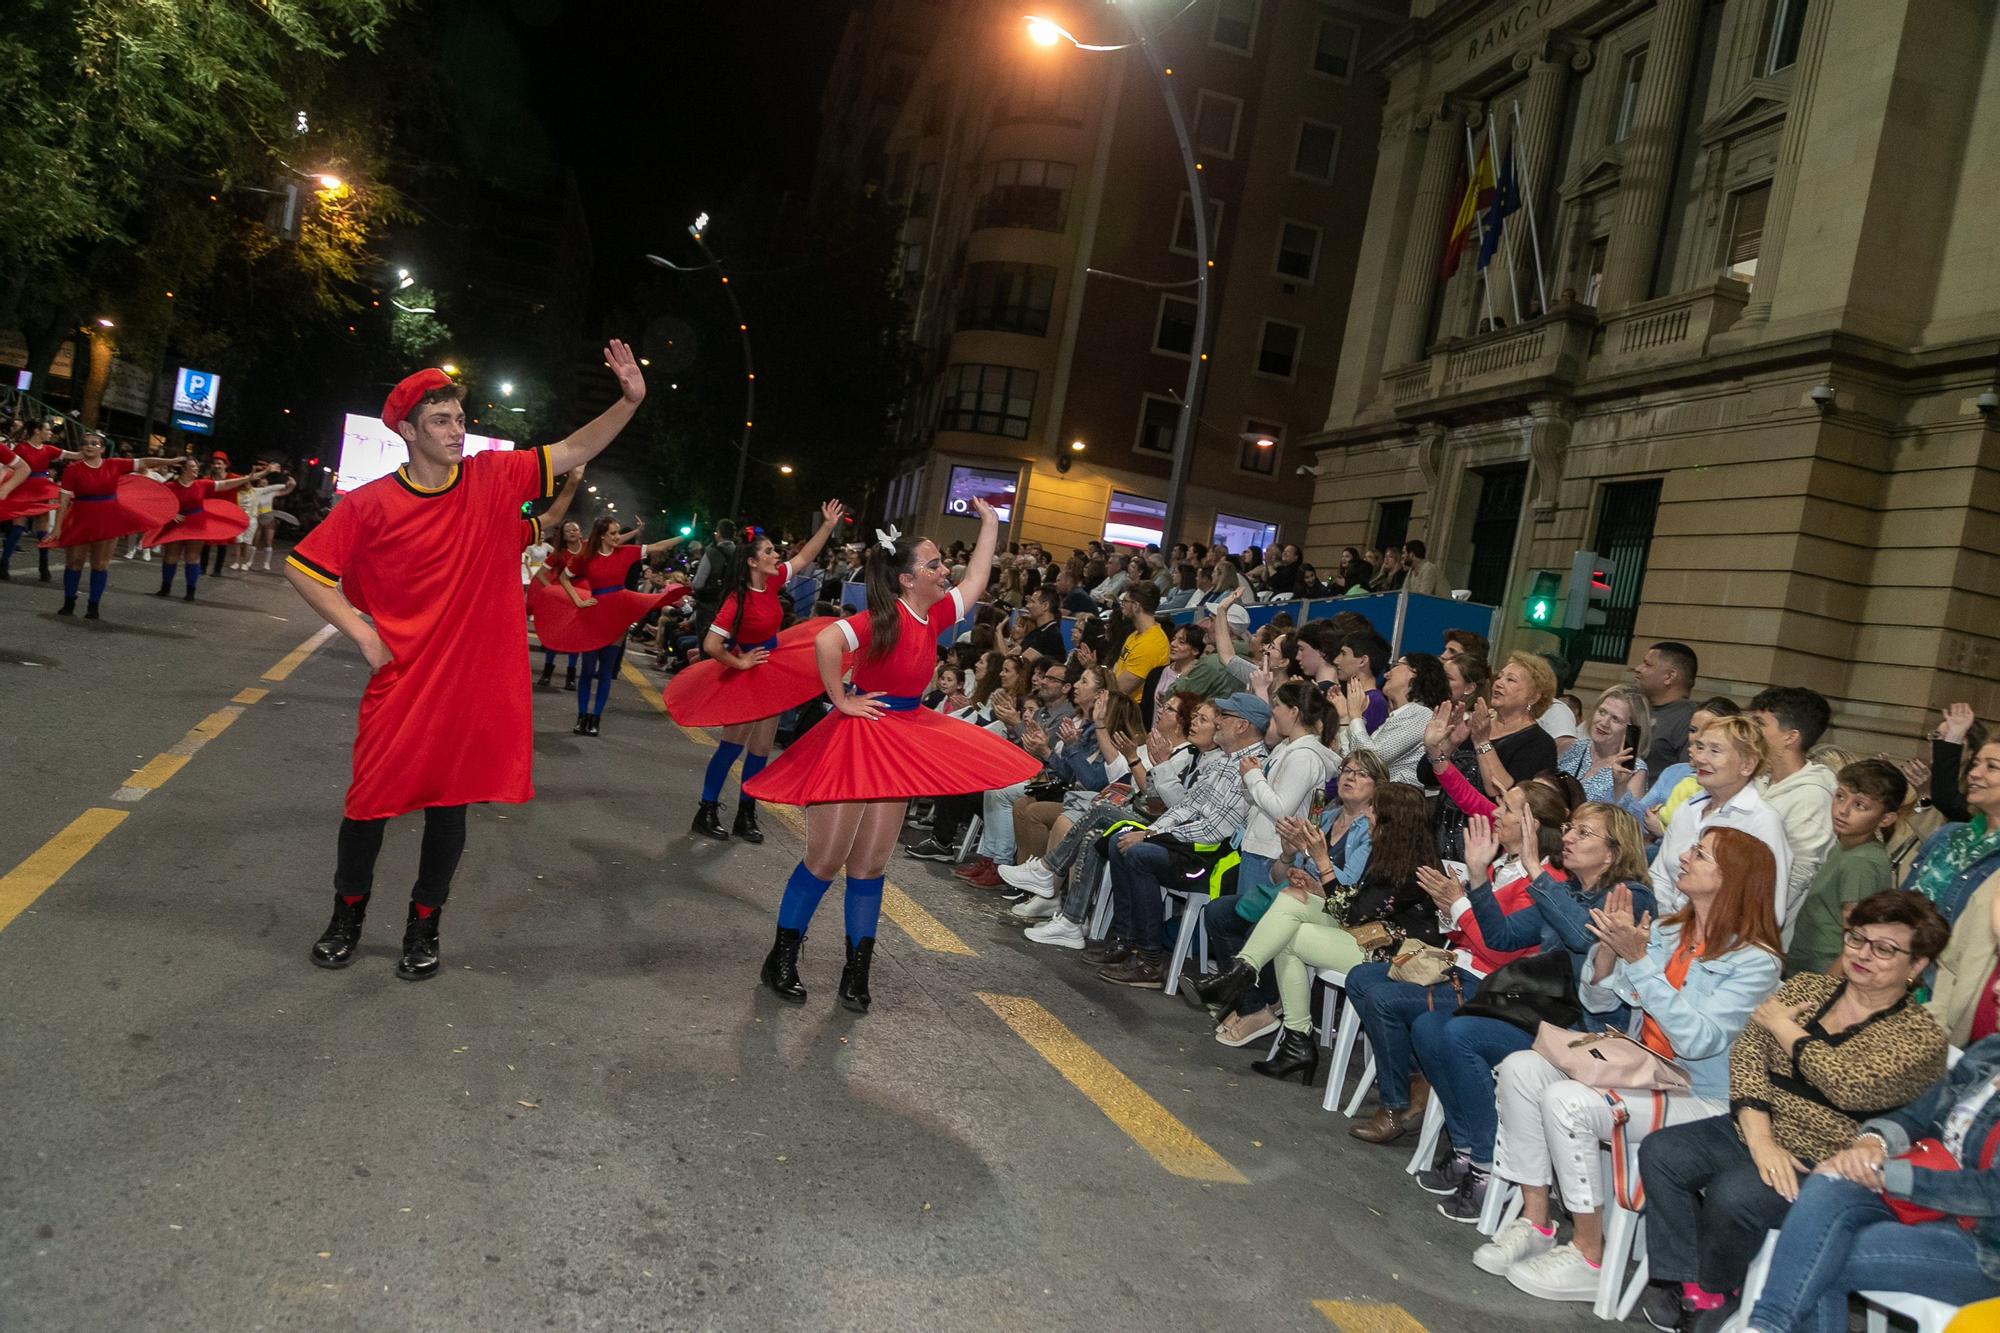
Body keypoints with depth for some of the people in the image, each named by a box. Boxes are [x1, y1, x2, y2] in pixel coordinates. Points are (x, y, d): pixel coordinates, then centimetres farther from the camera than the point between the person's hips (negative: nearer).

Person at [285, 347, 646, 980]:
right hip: (402, 681, -1)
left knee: (449, 803, 11)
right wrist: (360, 629, -7)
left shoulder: (494, 478, -2)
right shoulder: (370, 504, -8)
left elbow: (575, 450, -2)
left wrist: (630, 400, -15)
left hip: (477, 683, 1)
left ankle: (424, 924, 29)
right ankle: (348, 914, 33)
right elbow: (302, 568, -1)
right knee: (373, 798, 8)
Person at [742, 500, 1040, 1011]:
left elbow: (977, 580, 18)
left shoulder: (935, 616, 4)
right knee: (825, 860, 1)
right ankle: (781, 960, 17)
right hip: (857, 739, -7)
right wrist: (841, 700, -24)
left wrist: (991, 523, 18)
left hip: (902, 744, 7)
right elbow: (826, 640, -35)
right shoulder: (882, 619, -20)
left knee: (870, 865, 11)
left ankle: (856, 974, 19)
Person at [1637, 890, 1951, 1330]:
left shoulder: (1921, 1038, -6)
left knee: (1731, 1193, -29)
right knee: (1659, 1151, -15)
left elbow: (1853, 1084, -24)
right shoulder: (1806, 987, 8)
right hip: (1753, 1133, 6)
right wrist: (1759, 1138, -16)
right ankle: (1686, 1282, -5)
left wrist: (1781, 1026, -10)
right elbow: (1747, 1055, -1)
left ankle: (1714, 1291, 1)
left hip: (1823, 1163, -6)